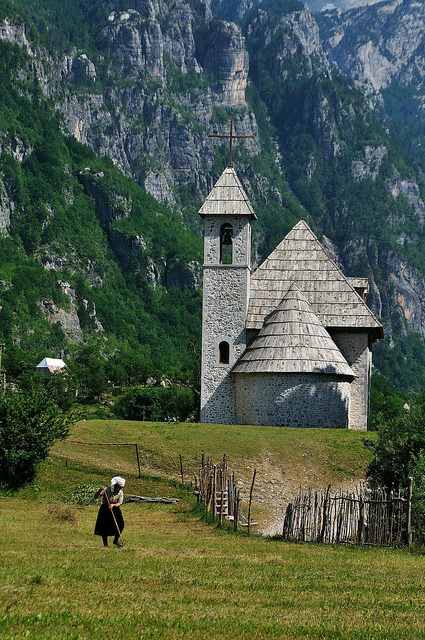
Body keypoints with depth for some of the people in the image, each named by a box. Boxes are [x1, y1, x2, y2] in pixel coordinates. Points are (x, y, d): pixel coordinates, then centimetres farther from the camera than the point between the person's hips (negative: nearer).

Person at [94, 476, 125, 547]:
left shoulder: (120, 493, -5)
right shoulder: (107, 490, -15)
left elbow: (119, 503, -12)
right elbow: (95, 496, -16)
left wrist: (113, 505, -32)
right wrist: (100, 490, -34)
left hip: (115, 509, 2)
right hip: (105, 509, -2)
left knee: (120, 525, -9)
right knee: (104, 527, -2)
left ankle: (116, 540, 13)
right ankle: (105, 543, 15)